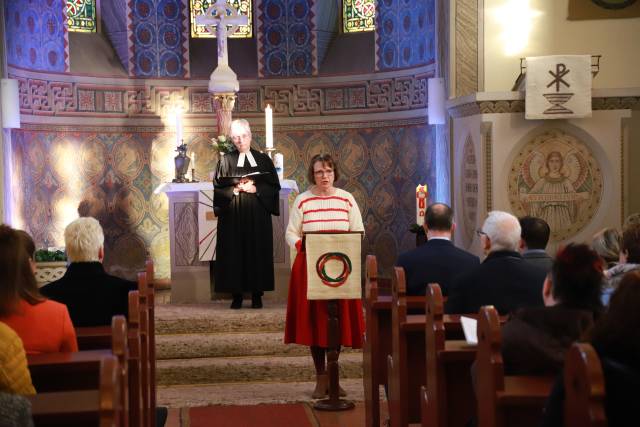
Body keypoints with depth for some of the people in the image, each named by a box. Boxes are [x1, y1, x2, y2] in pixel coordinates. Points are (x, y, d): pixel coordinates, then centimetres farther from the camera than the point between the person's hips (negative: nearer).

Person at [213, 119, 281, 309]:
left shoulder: (263, 160, 9)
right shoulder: (226, 161, 8)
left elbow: (274, 187, 4)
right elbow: (218, 189, 3)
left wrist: (255, 189, -10)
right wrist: (234, 190, -13)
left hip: (257, 217, 0)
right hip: (233, 218, 0)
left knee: (258, 253, -1)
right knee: (234, 255, -3)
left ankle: (257, 295, 6)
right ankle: (237, 295, 3)